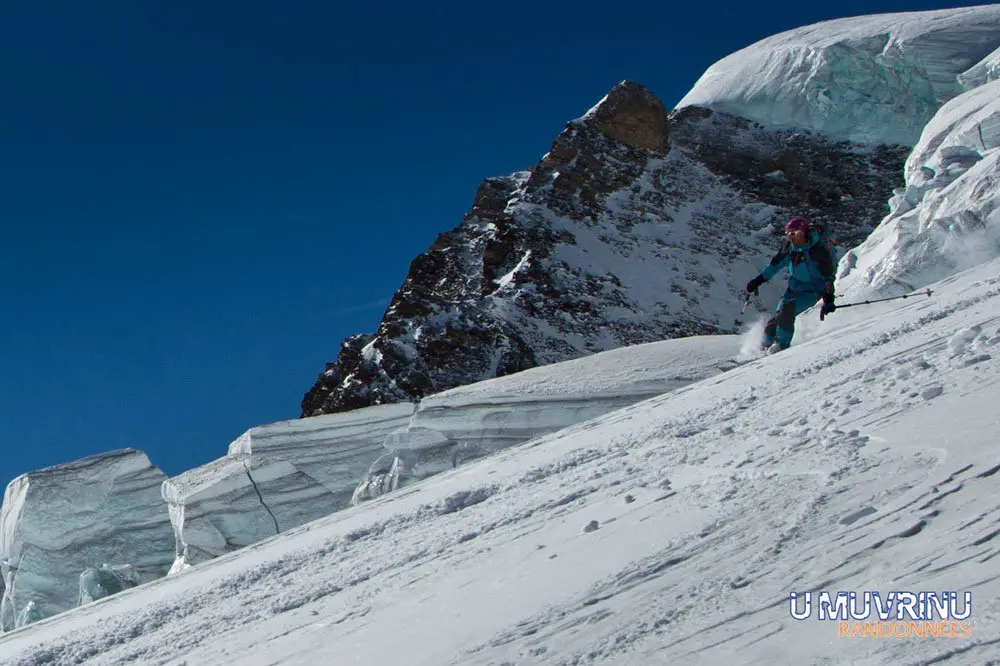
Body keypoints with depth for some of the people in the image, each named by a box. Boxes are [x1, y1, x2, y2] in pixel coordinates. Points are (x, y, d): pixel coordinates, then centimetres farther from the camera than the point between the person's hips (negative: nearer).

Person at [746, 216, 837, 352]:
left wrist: (828, 300, -27)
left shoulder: (818, 250, -23)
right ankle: (766, 344, 13)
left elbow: (827, 276, -20)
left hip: (813, 290, -6)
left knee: (787, 309, -27)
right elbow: (776, 263, 9)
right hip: (794, 287, 6)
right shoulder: (789, 245, -5)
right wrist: (758, 280, 10)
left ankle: (783, 343, -17)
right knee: (777, 316, -3)